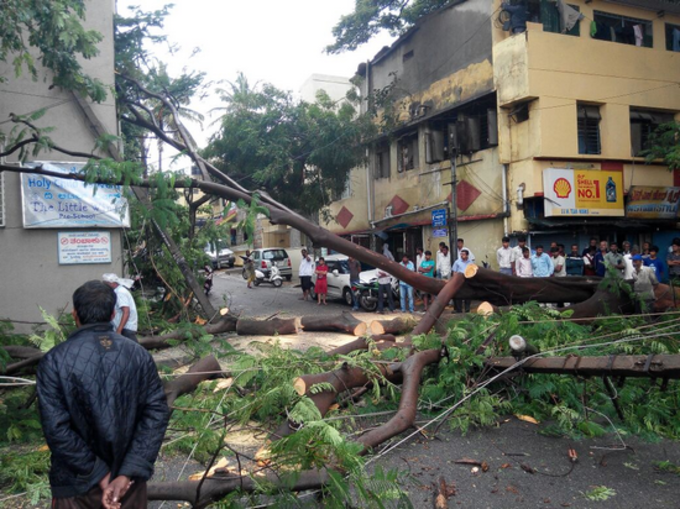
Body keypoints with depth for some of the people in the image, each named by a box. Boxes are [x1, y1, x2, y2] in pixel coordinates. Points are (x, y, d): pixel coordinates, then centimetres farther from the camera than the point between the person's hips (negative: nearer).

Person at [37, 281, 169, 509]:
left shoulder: (55, 361, -13)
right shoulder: (139, 355, -7)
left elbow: (56, 428, -18)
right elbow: (157, 413, -13)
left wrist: (100, 476, -13)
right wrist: (127, 474, -14)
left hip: (77, 484, -2)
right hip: (129, 480, 2)